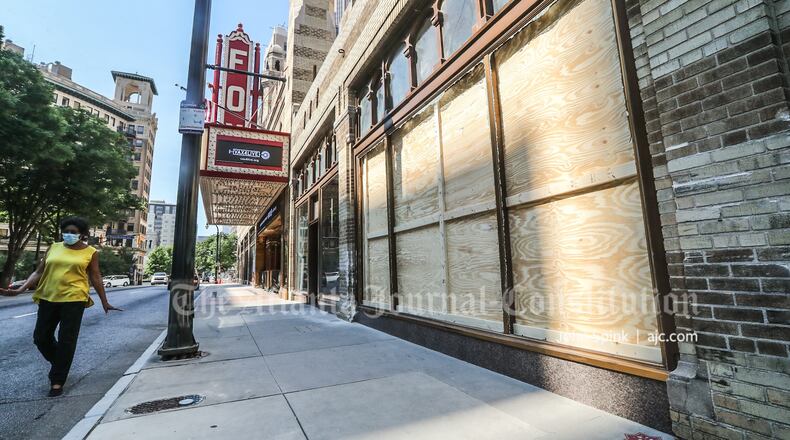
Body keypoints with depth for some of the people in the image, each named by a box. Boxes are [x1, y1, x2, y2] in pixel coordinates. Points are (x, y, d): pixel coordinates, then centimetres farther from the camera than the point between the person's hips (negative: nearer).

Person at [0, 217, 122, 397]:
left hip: (74, 300, -4)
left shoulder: (90, 252, 0)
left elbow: (95, 278, 4)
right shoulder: (54, 247, 8)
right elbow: (39, 272, 11)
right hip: (48, 298, 4)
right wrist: (19, 290, -3)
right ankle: (59, 364, 38)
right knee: (41, 337, 12)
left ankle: (57, 381, 13)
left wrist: (105, 302, 5)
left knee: (66, 341, 0)